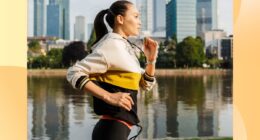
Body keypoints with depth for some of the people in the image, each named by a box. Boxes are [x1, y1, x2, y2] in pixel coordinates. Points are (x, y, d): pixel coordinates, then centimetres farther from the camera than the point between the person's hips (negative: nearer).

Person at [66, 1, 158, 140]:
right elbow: (74, 72, -20)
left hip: (119, 128, 9)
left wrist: (151, 59, 2)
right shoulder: (112, 44, -13)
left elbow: (145, 84, 19)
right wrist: (109, 96, -26)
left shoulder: (125, 47, 14)